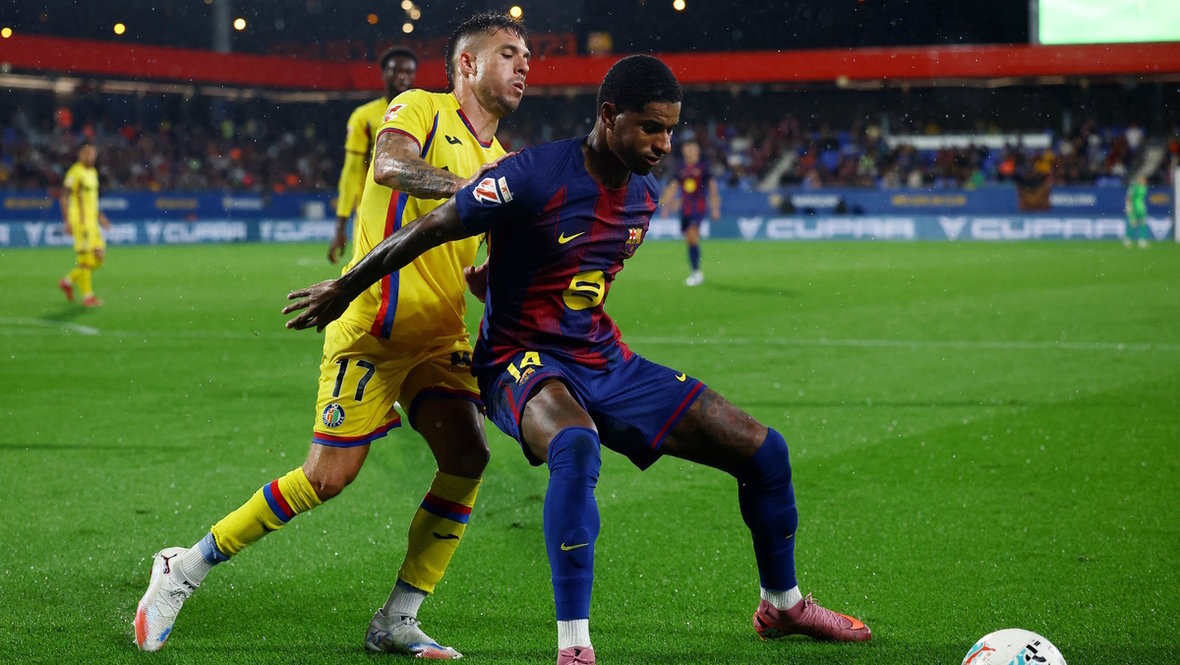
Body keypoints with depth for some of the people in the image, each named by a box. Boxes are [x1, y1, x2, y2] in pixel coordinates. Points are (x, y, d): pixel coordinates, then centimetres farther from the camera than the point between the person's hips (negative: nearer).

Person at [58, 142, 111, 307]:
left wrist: (100, 215, 22)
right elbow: (64, 196, -13)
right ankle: (87, 296, -2)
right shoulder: (75, 172, -10)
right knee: (84, 258, -7)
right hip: (79, 220, -9)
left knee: (99, 257, 5)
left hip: (91, 220, 9)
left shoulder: (93, 172, 17)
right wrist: (67, 221, -19)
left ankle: (68, 281, 18)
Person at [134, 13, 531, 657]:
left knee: (468, 456, -11)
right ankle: (185, 569, 6)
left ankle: (397, 622, -1)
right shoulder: (421, 108, -3)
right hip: (375, 324, -7)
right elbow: (389, 165, -26)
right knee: (329, 473, -10)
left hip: (442, 334, 7)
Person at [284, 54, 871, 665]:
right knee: (575, 444, -43)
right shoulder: (534, 177, -20)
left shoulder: (644, 194, 4)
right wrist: (344, 289, -4)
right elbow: (431, 229, -12)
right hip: (523, 361, -7)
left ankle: (782, 604, 30)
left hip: (606, 362, 7)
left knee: (760, 449, 4)